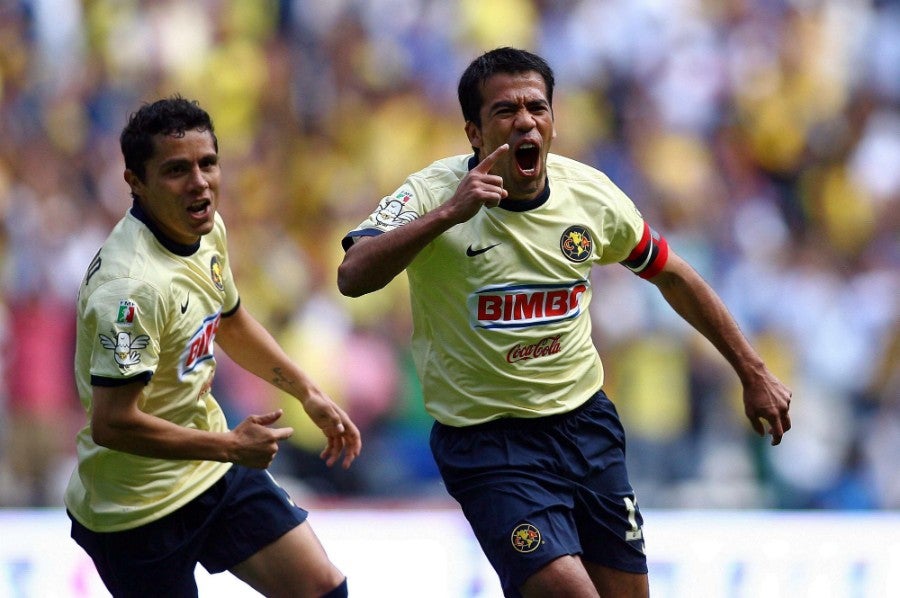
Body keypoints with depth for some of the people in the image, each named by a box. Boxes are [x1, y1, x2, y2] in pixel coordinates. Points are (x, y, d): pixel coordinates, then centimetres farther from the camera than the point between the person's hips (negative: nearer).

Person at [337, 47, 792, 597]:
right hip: (487, 442, -5)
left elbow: (674, 277, 13)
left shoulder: (589, 192, -2)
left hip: (585, 422, 5)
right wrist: (448, 212, -41)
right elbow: (354, 277, -32)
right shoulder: (433, 194, -15)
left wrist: (753, 372, 14)